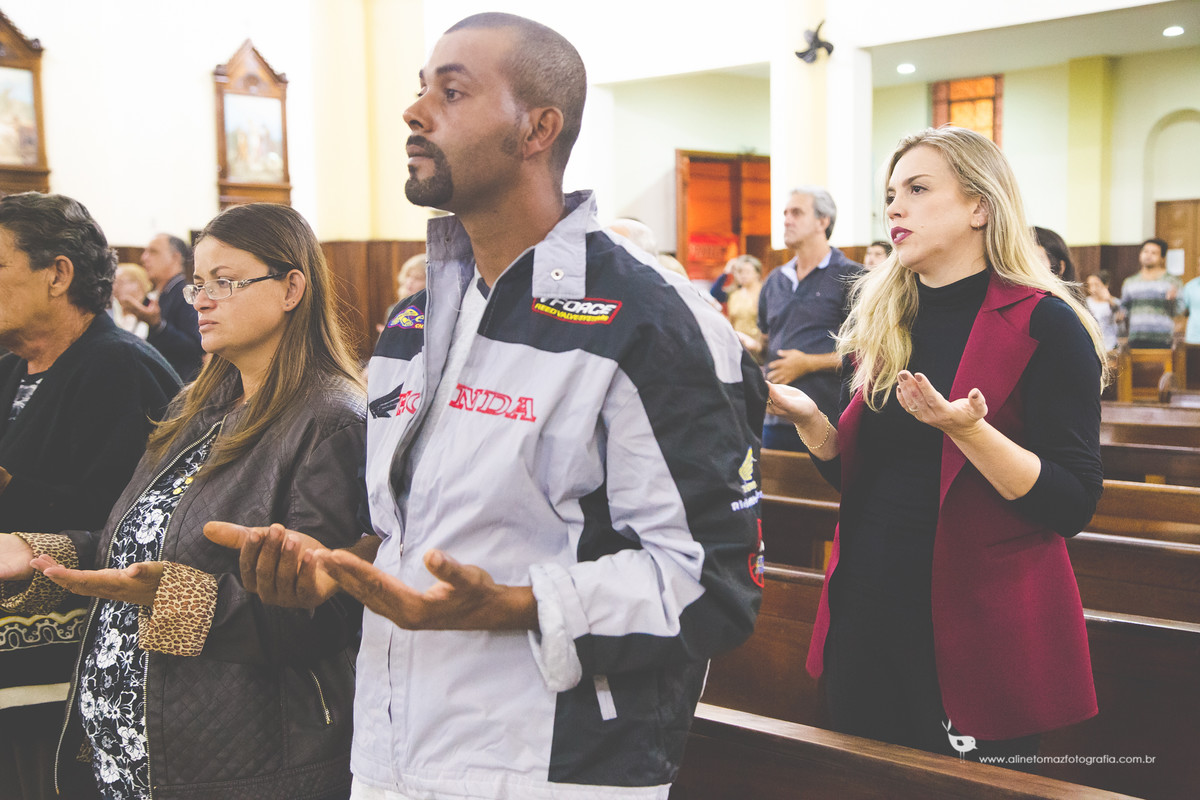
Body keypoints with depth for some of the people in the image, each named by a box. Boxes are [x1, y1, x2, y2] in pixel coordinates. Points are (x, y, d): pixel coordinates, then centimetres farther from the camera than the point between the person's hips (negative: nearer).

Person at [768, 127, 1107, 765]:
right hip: (868, 610, 6)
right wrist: (807, 418, -6)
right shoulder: (876, 320, 7)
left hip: (976, 627, -5)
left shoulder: (1043, 325, -10)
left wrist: (965, 429, -28)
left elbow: (1072, 506, -16)